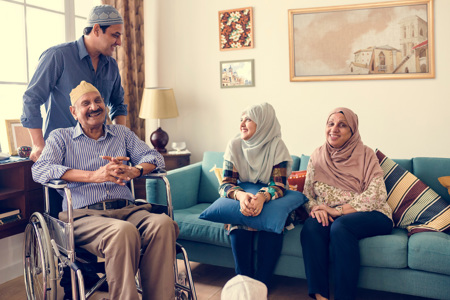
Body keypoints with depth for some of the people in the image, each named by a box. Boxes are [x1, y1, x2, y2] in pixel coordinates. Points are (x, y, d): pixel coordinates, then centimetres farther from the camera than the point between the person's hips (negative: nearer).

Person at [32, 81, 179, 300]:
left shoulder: (122, 133, 25)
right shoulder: (61, 137, 15)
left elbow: (154, 157, 15)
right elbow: (39, 170, -3)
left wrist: (133, 171, -11)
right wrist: (94, 175, -17)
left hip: (126, 209, 3)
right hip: (84, 215, -3)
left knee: (162, 223, -31)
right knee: (123, 231, -38)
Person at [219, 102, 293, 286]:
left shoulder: (276, 146, -10)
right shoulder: (235, 145, -4)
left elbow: (279, 185, -16)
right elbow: (225, 184, -9)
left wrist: (262, 197, -40)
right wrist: (241, 195, -33)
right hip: (242, 202, 1)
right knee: (239, 228, -30)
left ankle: (260, 285, -24)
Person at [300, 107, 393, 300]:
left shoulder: (365, 155, 0)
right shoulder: (317, 157, 11)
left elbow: (376, 195, -11)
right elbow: (307, 194, 10)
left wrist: (338, 211, -18)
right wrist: (315, 208, -14)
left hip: (369, 216, -3)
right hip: (330, 217, 3)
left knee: (340, 226, -34)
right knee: (312, 225, -29)